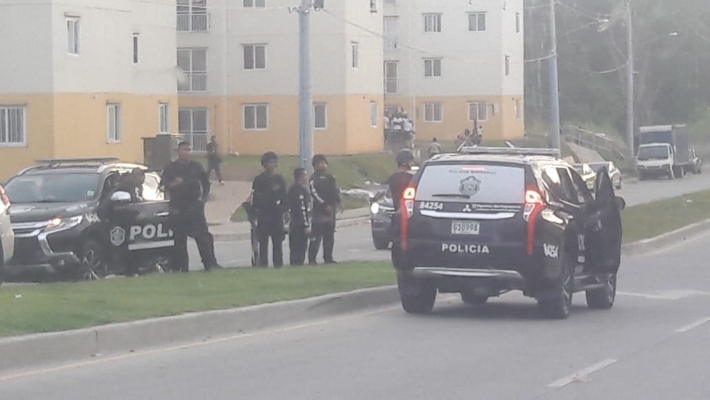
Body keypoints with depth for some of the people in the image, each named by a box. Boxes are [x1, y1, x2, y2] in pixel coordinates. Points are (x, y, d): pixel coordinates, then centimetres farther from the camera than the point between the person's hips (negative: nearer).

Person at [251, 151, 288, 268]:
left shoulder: (279, 179, 7)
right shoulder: (259, 180, 2)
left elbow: (284, 197, 9)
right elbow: (255, 197, 0)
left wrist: (284, 210, -2)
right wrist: (256, 210, -7)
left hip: (277, 214, 2)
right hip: (263, 214, -2)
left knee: (278, 241, 4)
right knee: (263, 241, 0)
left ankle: (278, 263, 9)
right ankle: (263, 263, 3)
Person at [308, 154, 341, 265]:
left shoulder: (330, 177, 18)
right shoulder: (314, 178, -5)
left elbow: (336, 190, 19)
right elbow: (314, 193, -14)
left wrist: (338, 202, 1)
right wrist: (325, 205, -20)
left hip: (330, 210, 7)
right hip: (319, 210, -7)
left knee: (329, 236, 11)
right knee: (316, 236, -11)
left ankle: (328, 258, 17)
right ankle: (312, 259, -11)